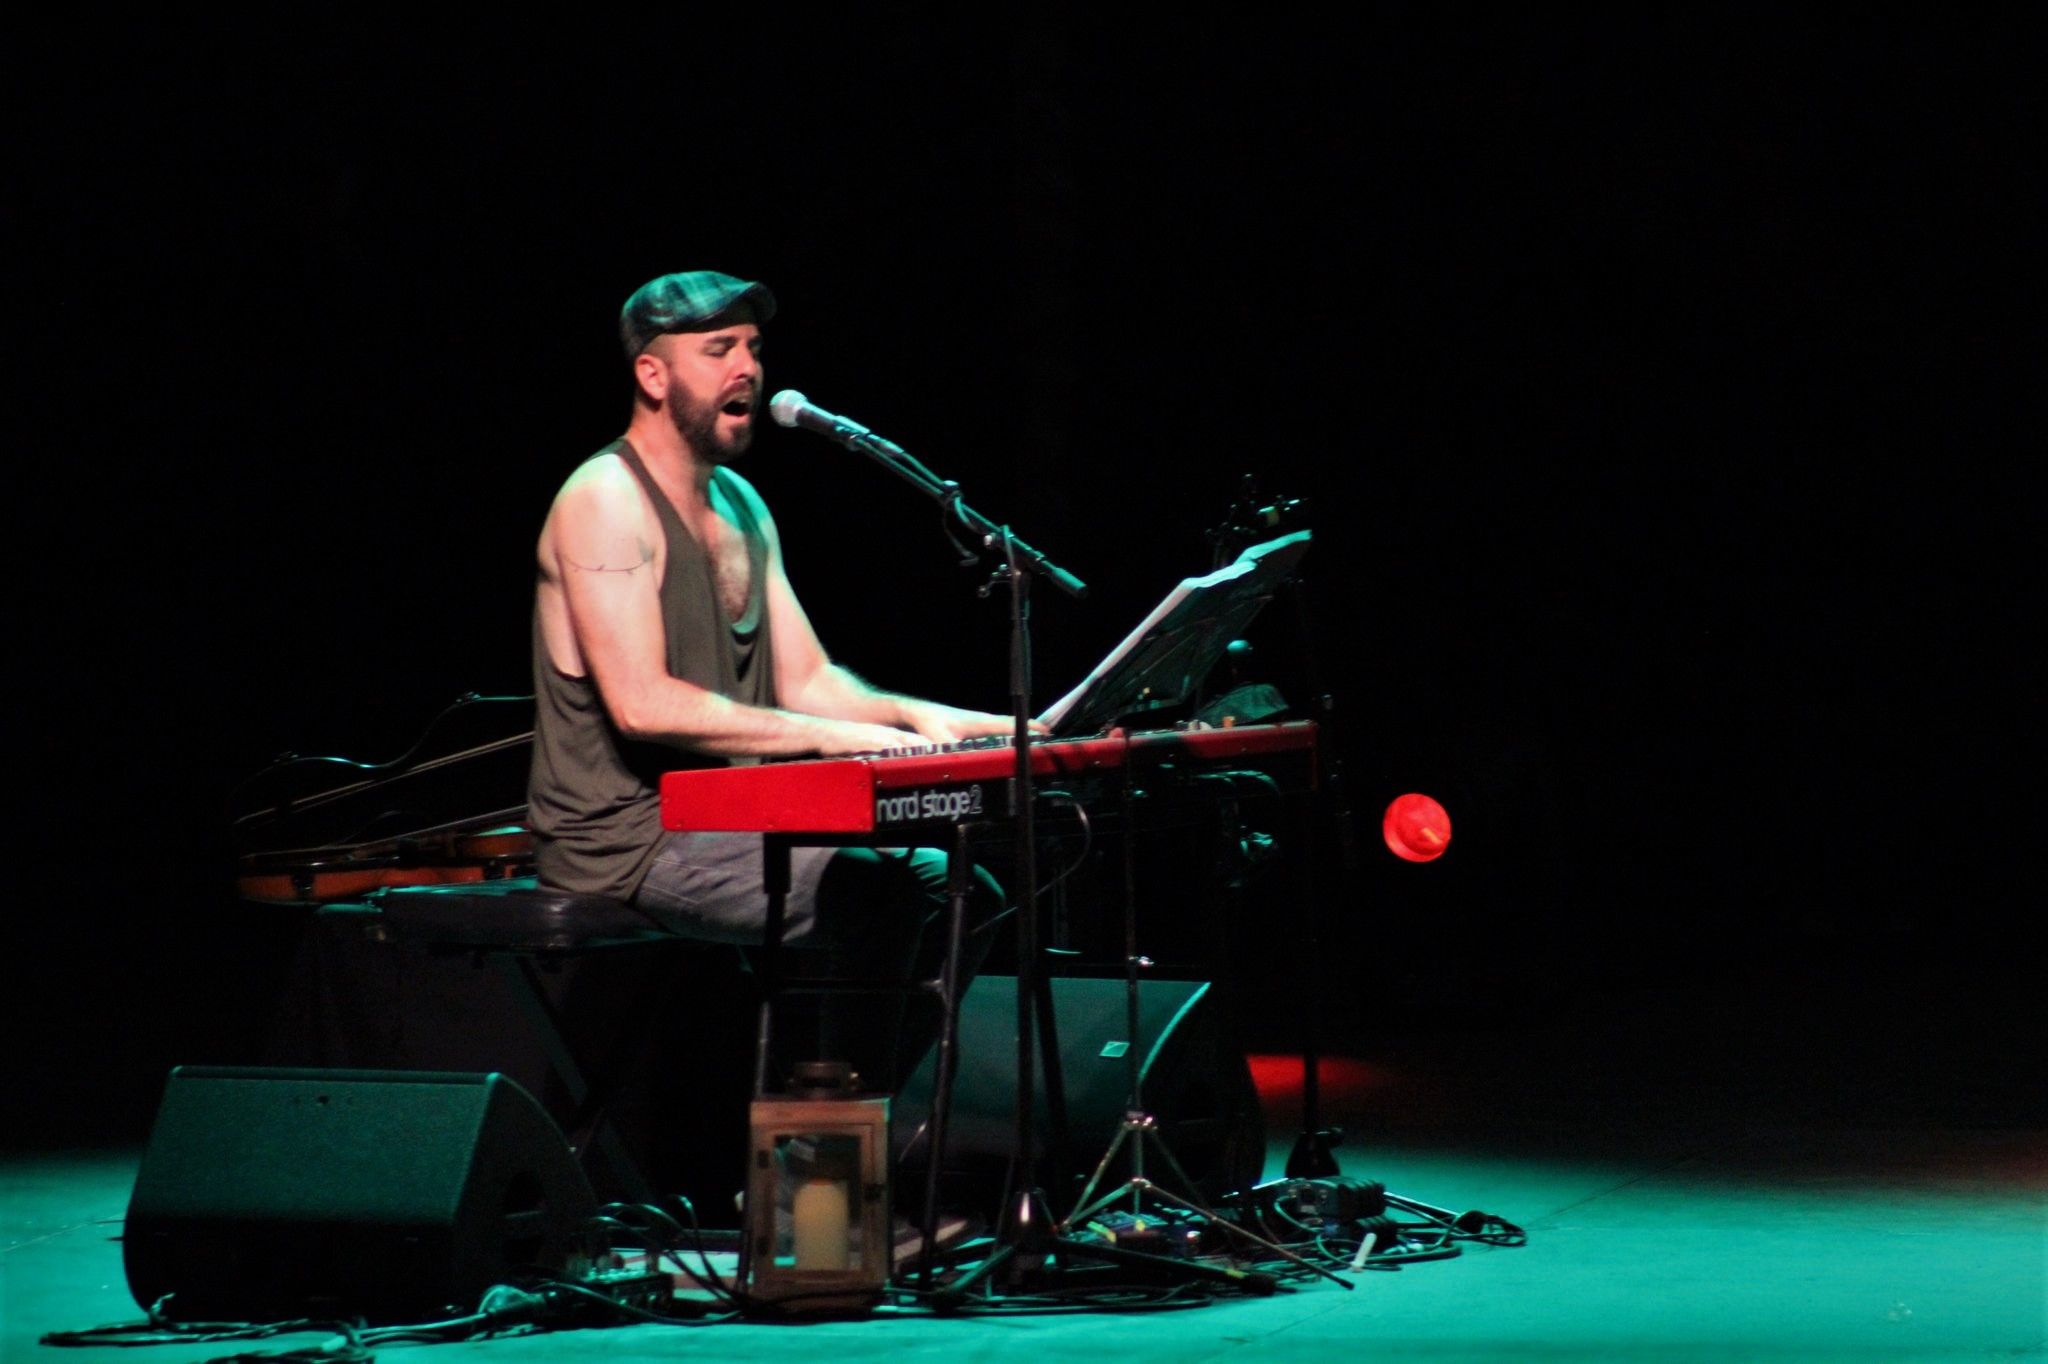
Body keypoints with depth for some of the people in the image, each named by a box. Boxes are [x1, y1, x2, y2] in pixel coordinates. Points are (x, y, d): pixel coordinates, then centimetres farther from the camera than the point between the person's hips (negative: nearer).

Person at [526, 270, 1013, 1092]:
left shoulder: (742, 507, 17)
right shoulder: (605, 501, -13)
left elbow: (805, 678, 15)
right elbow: (641, 702, -24)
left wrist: (918, 715, -4)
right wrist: (827, 736, -25)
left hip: (722, 829, 9)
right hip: (627, 843, -9)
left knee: (960, 893, 5)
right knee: (877, 894, -24)